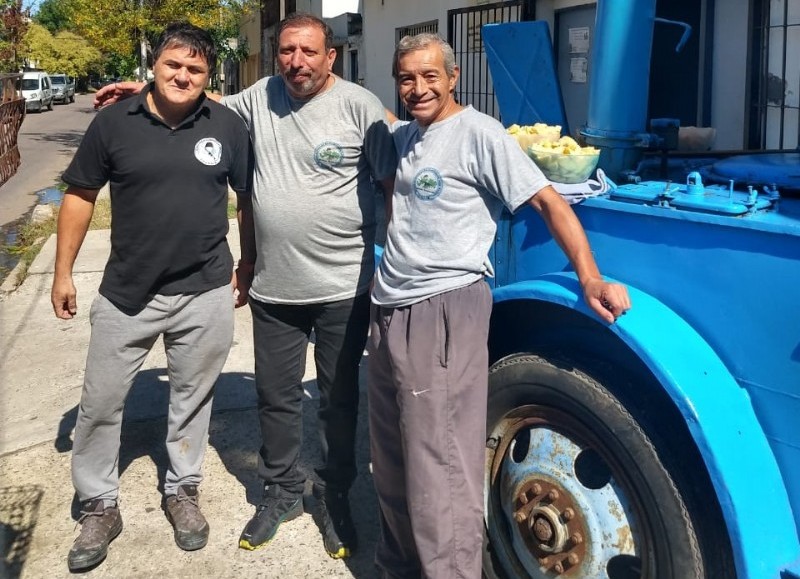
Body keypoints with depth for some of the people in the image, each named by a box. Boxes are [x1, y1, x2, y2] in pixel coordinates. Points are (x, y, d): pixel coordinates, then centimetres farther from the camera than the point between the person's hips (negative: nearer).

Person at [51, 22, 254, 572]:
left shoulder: (228, 125, -3)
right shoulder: (113, 122, -4)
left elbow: (250, 199, 7)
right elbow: (80, 196, 3)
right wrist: (63, 272, 3)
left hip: (205, 293, 0)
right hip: (126, 293, 0)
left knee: (193, 397, 14)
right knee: (100, 402, 7)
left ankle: (183, 491, 36)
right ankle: (99, 507, 27)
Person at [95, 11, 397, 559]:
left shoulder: (359, 105, -9)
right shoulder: (261, 97, 6)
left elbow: (394, 183, -7)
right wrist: (145, 88, 16)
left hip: (344, 289, -4)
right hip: (273, 288, 5)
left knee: (339, 399, 11)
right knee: (276, 398, 15)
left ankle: (335, 498, 31)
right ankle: (282, 491, 36)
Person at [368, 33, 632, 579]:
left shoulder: (478, 133, -7)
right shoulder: (400, 137, 14)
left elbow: (548, 201, -11)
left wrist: (589, 278, -19)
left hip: (444, 309, -8)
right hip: (389, 310, 8)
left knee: (438, 463, -8)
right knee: (391, 455, 17)